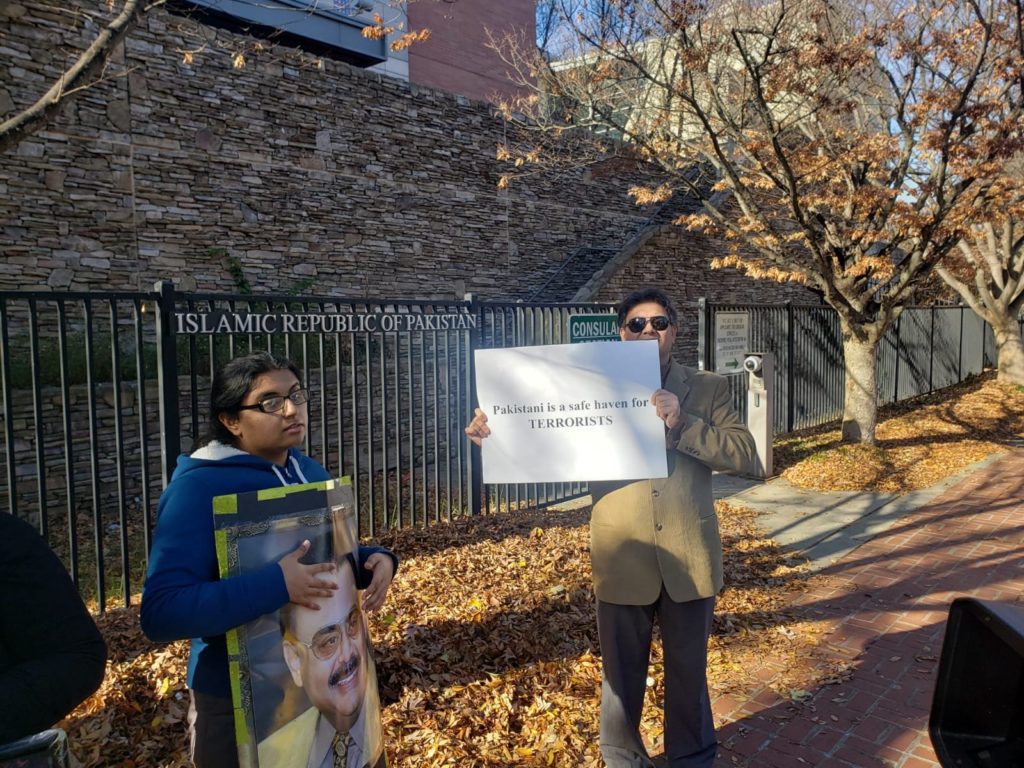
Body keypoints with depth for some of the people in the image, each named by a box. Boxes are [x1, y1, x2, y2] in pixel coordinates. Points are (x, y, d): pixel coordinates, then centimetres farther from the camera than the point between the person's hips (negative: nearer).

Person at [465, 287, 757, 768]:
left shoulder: (707, 389, 1)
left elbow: (746, 455, -8)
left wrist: (682, 425, -22)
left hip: (688, 560, 1)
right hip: (624, 562, 0)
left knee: (688, 673, 20)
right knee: (622, 676, 17)